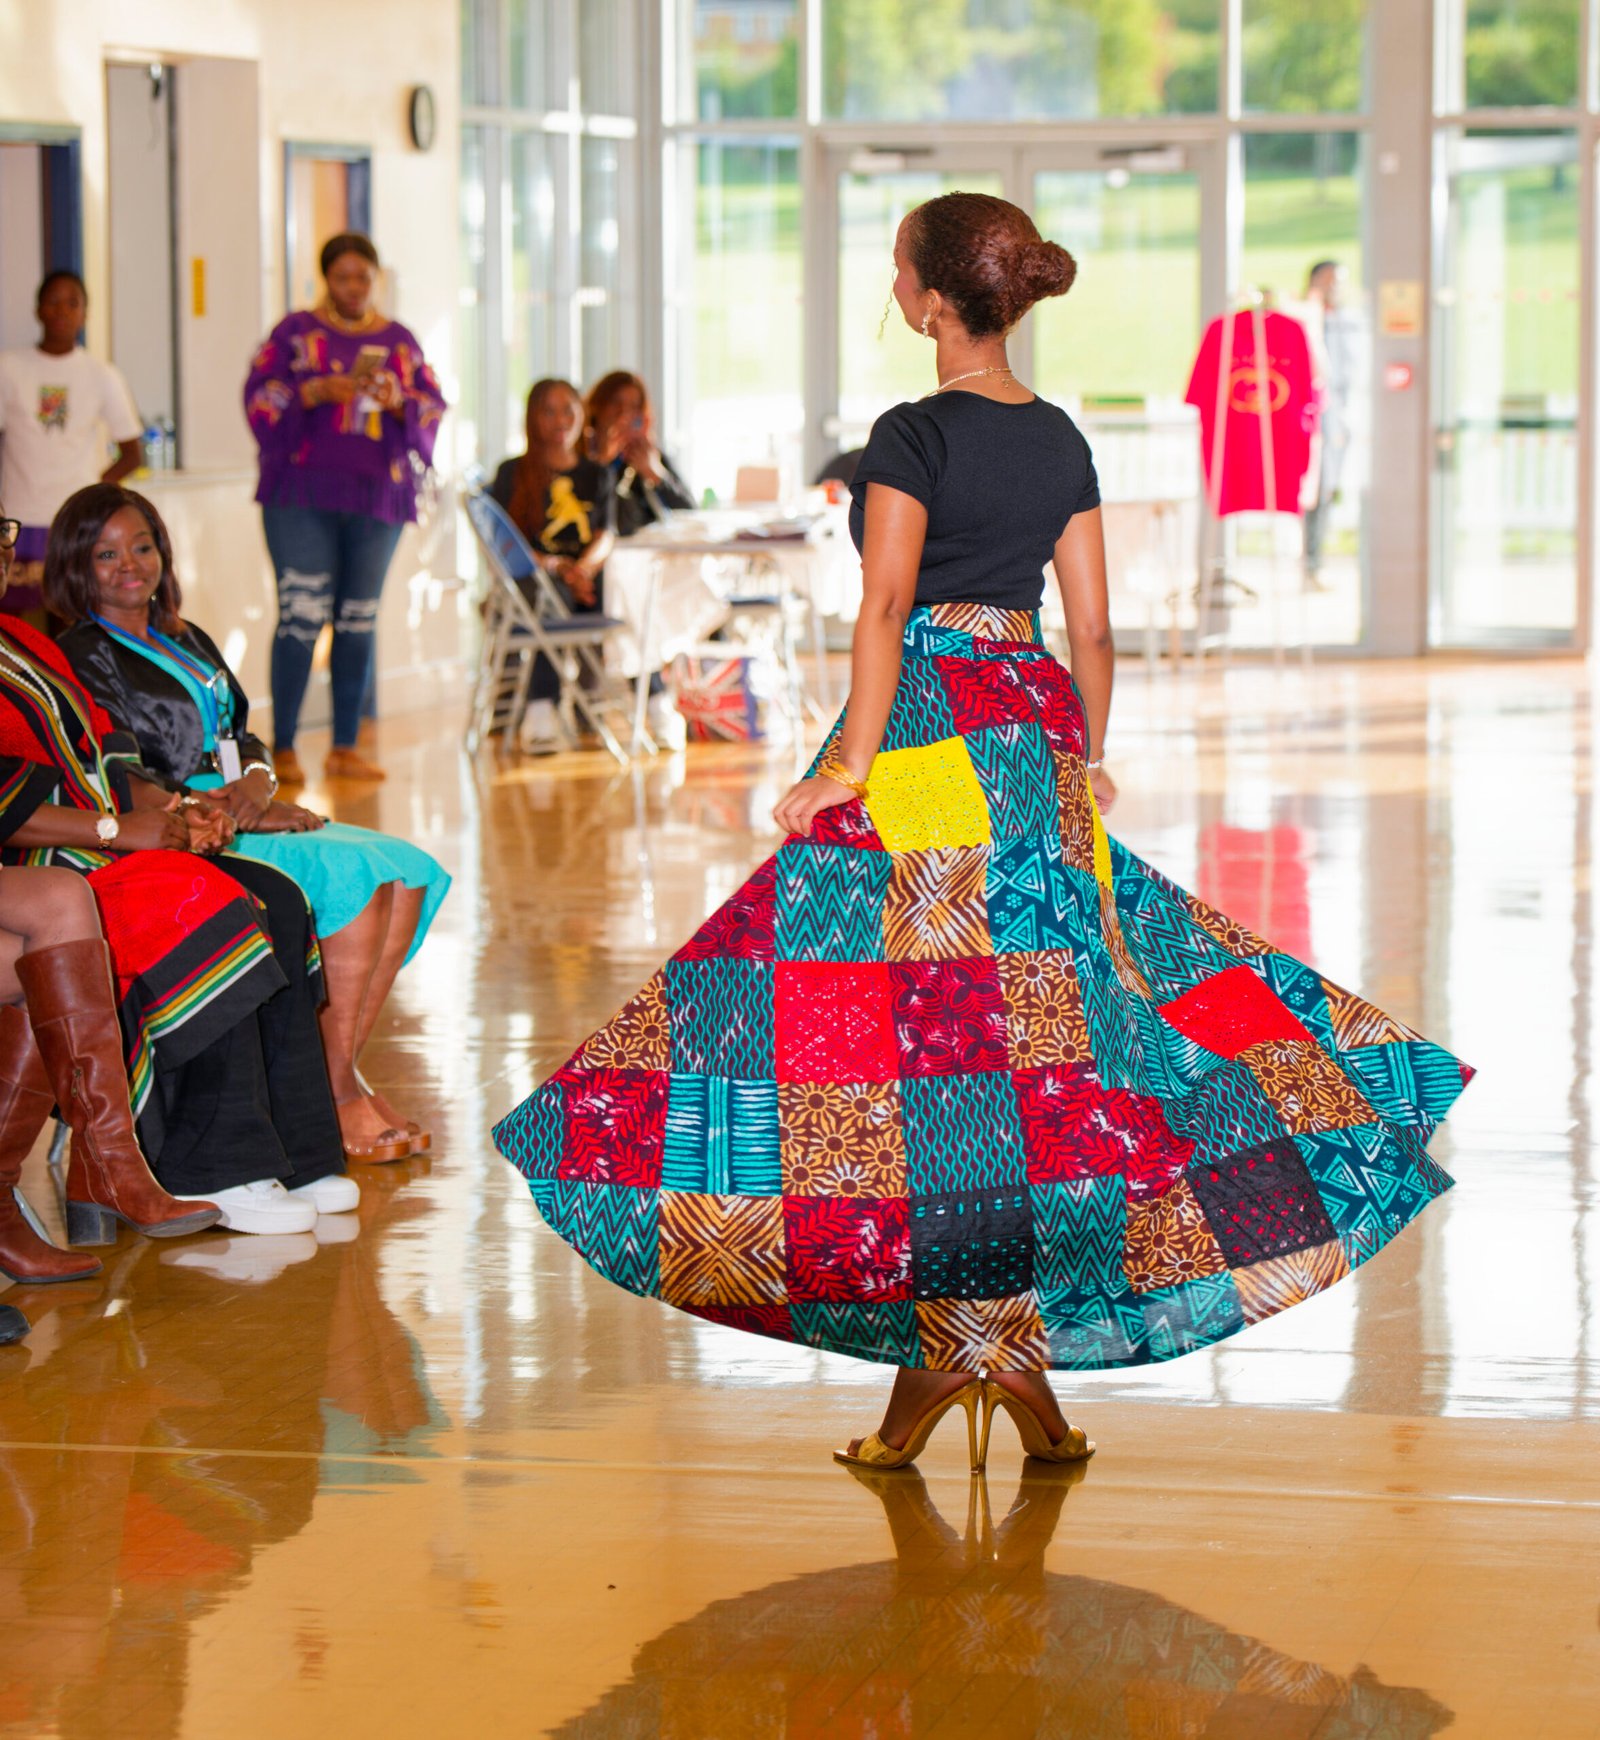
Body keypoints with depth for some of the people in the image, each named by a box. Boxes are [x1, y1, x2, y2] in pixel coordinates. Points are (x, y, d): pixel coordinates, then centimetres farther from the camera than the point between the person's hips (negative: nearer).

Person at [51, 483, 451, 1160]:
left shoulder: (187, 641, 21)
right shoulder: (83, 657, -5)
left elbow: (245, 736, 19)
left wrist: (256, 782, -5)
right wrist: (224, 809, -19)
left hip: (245, 817, 8)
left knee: (408, 874, -11)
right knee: (353, 875, -27)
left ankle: (342, 1074, -13)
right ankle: (335, 1092, -23)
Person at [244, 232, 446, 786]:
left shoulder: (400, 340, 16)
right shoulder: (295, 333, 7)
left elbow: (433, 408, 10)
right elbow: (261, 397, -2)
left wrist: (399, 403, -11)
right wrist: (319, 391, -17)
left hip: (377, 496, 3)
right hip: (304, 495, -3)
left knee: (359, 619, 3)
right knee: (302, 614, -11)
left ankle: (346, 746, 10)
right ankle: (283, 749, -7)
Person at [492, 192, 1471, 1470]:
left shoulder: (917, 435, -10)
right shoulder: (1061, 441, 10)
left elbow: (886, 607, -17)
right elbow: (1092, 625, 11)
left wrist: (850, 764, -17)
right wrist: (1086, 766, 19)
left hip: (929, 730, -7)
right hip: (1038, 727, 7)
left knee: (914, 1024, -3)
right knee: (1033, 1029, 8)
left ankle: (942, 1347, -3)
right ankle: (1023, 1352, 9)